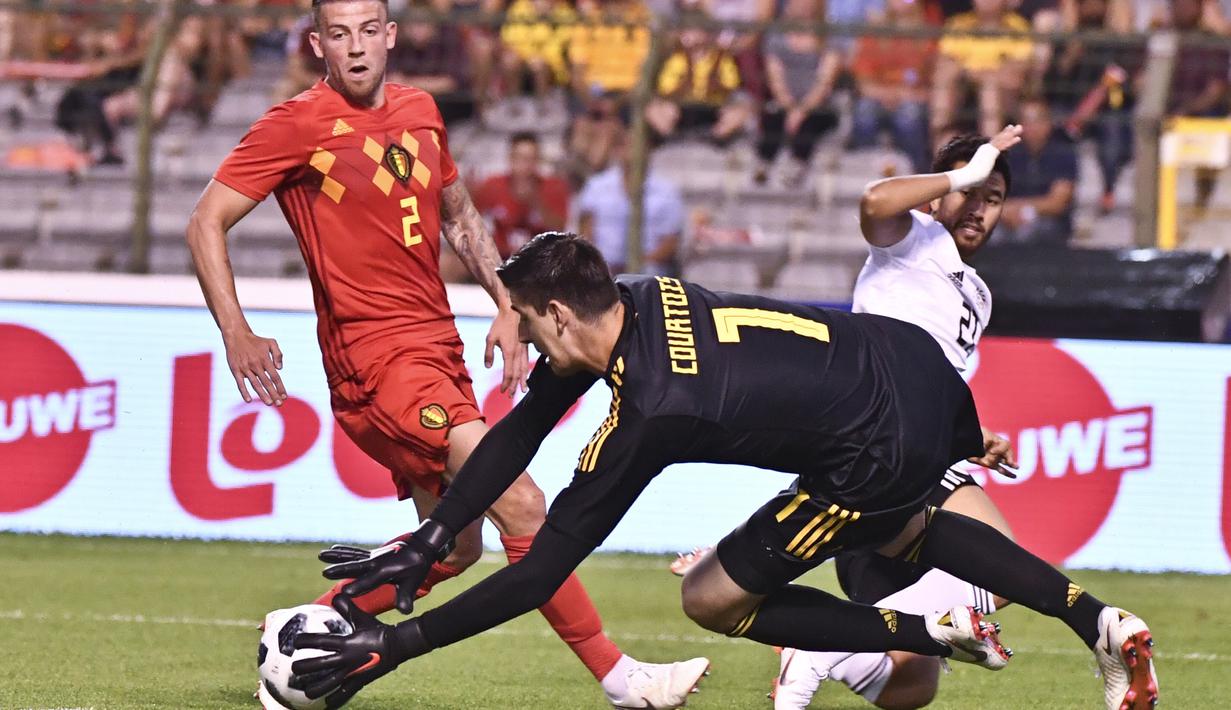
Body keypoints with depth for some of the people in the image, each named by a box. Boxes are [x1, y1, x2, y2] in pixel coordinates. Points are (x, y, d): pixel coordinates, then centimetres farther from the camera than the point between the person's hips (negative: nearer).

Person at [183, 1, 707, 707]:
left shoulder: (420, 111, 11)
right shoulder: (298, 125, -9)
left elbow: (460, 217, 26)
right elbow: (207, 223, -6)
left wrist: (507, 307, 14)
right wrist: (238, 337, -15)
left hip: (439, 349, 8)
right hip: (375, 355, -8)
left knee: (455, 546, 12)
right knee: (520, 503, -16)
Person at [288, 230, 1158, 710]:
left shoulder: (646, 415, -22)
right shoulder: (637, 298, 0)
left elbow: (536, 578, -19)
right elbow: (522, 428, 11)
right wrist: (426, 544, 8)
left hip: (882, 456, -9)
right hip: (916, 361, 9)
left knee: (712, 599, 4)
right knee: (904, 533, 39)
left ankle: (935, 634, 3)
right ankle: (1098, 619, 28)